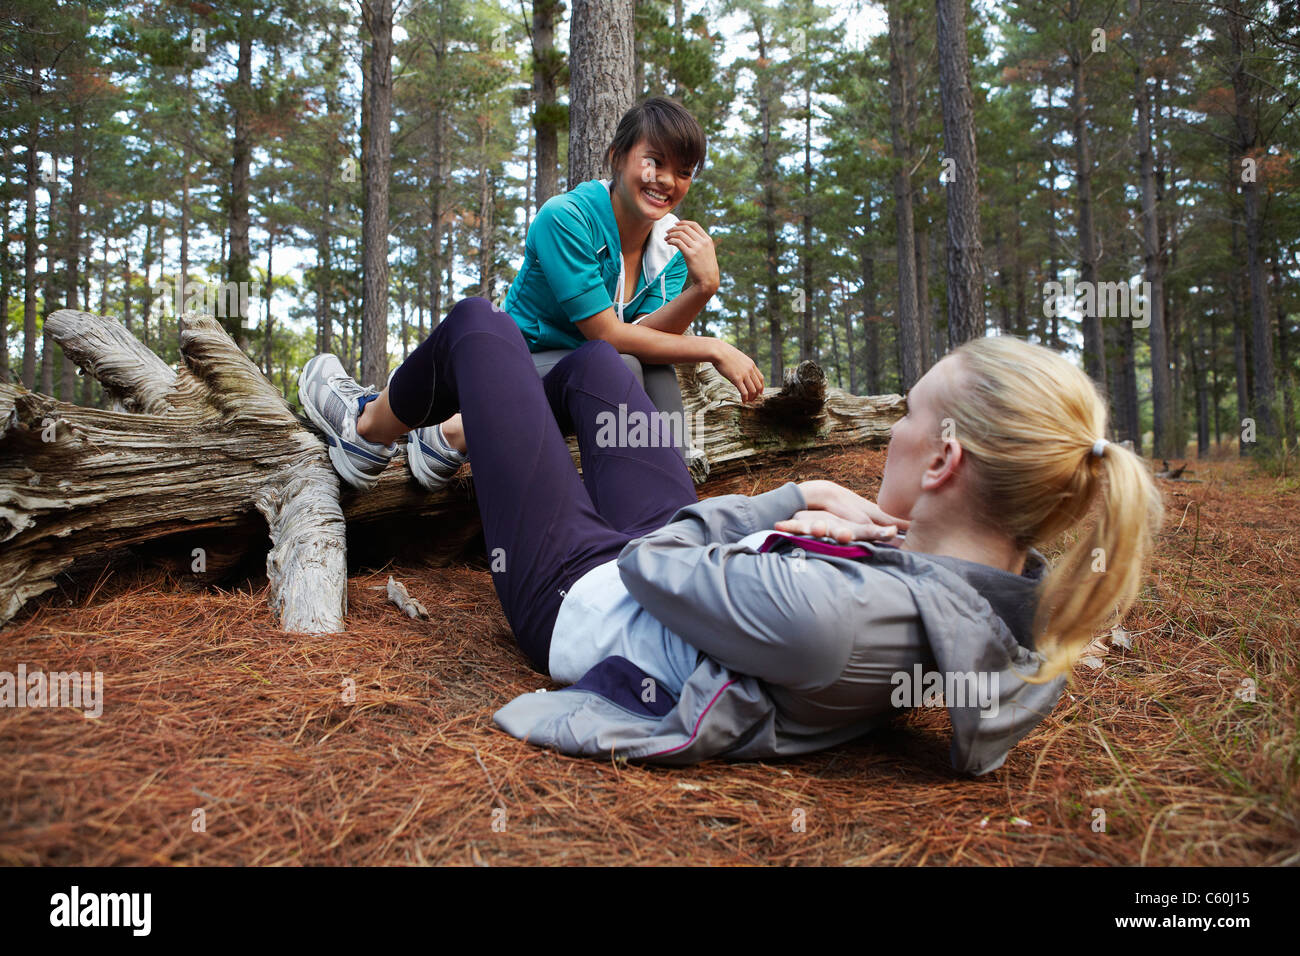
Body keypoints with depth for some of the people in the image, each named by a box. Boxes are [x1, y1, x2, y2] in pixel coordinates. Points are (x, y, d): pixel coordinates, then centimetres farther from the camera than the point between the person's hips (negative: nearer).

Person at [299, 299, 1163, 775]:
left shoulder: (824, 613, -44)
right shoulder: (1025, 597, -18)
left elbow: (650, 562, -28)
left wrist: (795, 500, -17)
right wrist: (827, 500, -16)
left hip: (581, 595, -7)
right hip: (660, 567, 7)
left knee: (479, 326, 9)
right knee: (589, 358, 25)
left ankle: (370, 425, 42)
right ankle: (464, 434, 54)